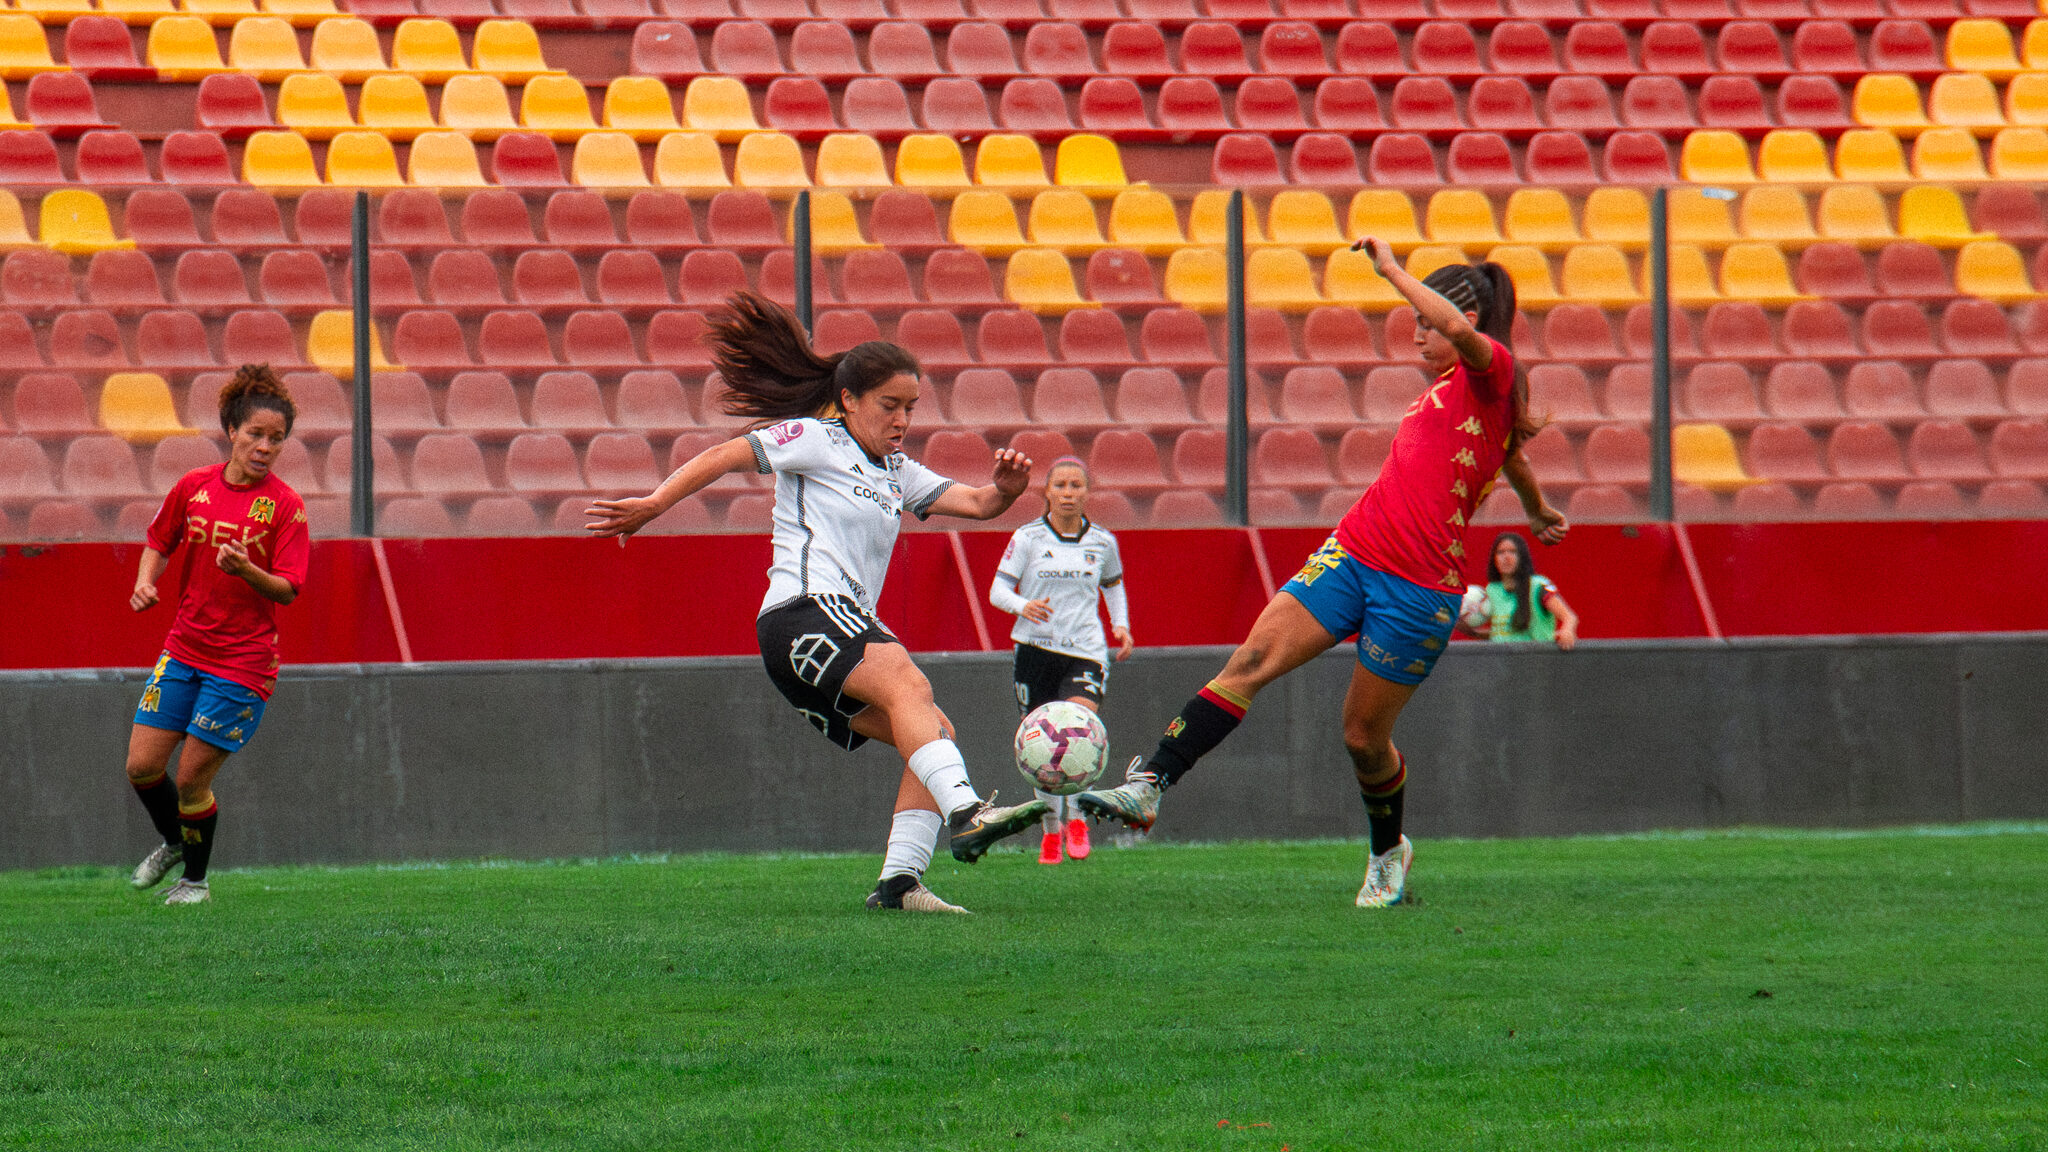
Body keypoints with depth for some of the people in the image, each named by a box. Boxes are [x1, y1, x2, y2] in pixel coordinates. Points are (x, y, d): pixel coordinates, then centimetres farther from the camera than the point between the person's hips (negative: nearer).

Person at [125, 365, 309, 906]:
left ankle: (196, 878, 19)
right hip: (184, 649, 4)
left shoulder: (284, 505, -9)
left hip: (242, 661, -4)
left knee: (192, 778, -3)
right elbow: (160, 542, 17)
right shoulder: (194, 486, 2)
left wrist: (246, 570, -31)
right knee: (142, 765, 2)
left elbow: (288, 590, -13)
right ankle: (173, 842, 32)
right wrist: (146, 581, -3)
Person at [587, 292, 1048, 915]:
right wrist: (653, 505, -6)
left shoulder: (896, 473, 24)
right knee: (907, 682, -31)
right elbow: (725, 456, 1)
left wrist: (1006, 489, -4)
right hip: (802, 610, -9)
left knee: (932, 733, -1)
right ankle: (966, 815, -49)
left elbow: (974, 503, 18)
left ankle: (898, 880, -5)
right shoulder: (815, 440, 2)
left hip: (849, 628, 9)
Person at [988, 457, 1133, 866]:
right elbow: (998, 590, -3)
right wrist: (1023, 606, -24)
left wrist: (1121, 625, 9)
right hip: (1036, 648, 0)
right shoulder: (1028, 538, -1)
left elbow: (1113, 585, 25)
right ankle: (1051, 830, 24)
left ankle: (1075, 816, -2)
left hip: (1085, 651, 0)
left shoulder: (1102, 542, 6)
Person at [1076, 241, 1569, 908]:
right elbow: (1509, 458, 39)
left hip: (1420, 590, -7)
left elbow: (1461, 331, -30)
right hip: (1350, 553, 7)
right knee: (1252, 662, -13)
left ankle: (1389, 853, 31)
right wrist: (1539, 513, 58)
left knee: (1364, 737, 3)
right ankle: (1147, 787, -22)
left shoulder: (1493, 372, -6)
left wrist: (1391, 269, -18)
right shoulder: (1443, 393, 21)